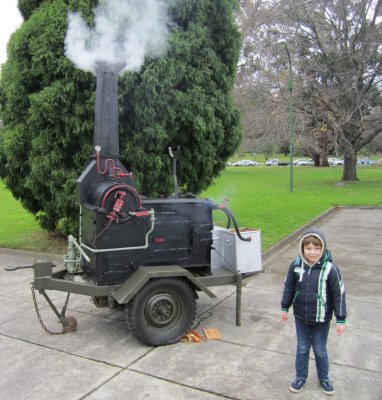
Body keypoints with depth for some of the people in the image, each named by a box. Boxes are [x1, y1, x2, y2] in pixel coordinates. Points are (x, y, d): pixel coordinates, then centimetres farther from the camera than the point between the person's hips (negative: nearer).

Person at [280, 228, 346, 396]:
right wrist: (284, 308, 9)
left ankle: (324, 378, 39)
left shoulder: (330, 269, -19)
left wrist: (341, 319, -7)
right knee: (302, 348, 17)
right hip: (301, 317, 2)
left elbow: (339, 294, -11)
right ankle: (301, 377, 37)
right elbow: (289, 287, 3)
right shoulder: (296, 265, -11)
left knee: (320, 350, 16)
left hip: (322, 319, -2)